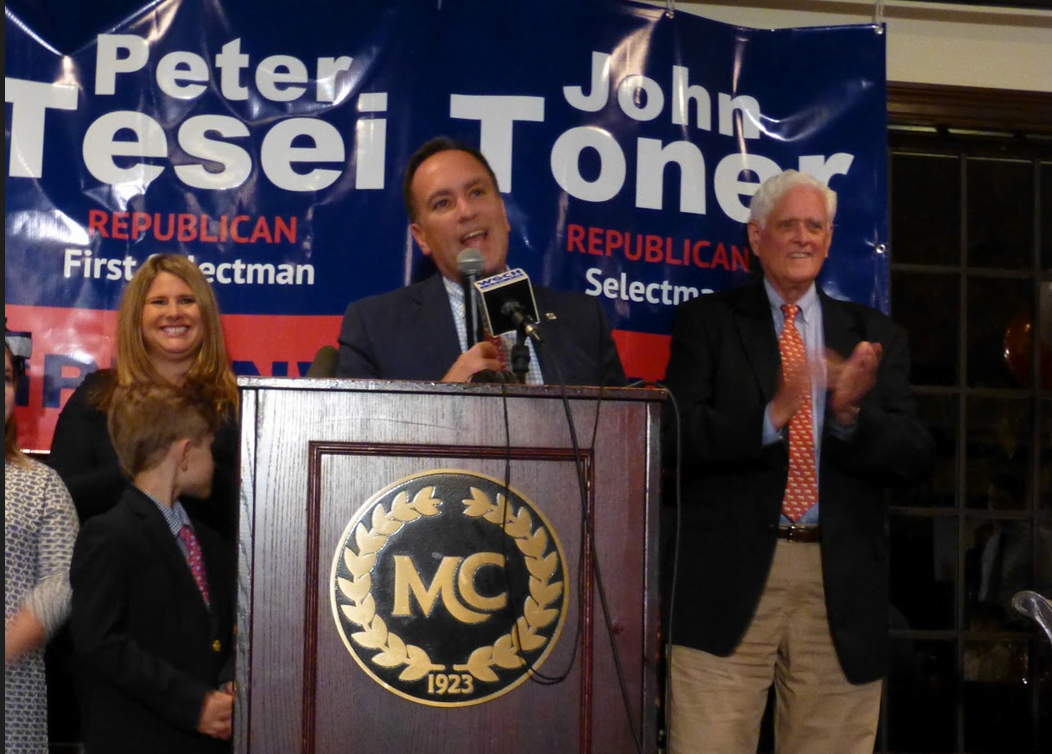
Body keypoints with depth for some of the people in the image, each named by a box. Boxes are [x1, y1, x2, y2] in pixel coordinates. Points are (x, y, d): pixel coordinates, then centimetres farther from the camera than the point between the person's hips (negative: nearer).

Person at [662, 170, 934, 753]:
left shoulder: (875, 336, 14)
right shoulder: (706, 321, 7)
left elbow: (913, 456, 4)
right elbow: (680, 436, -5)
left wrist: (851, 412, -16)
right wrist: (771, 414, -21)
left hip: (841, 581, 3)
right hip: (729, 575, -2)